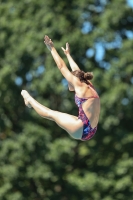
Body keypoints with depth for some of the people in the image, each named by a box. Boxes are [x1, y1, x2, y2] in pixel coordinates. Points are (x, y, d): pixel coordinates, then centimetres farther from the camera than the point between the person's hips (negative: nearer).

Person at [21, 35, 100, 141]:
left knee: (50, 114, 12)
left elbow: (62, 67, -1)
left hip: (82, 129, -9)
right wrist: (68, 54, 46)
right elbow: (76, 70, 34)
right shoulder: (90, 87, 18)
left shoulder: (80, 86, -4)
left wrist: (52, 48, 7)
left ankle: (29, 99, 33)